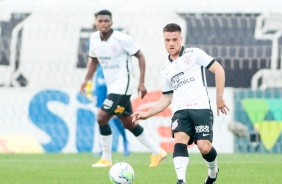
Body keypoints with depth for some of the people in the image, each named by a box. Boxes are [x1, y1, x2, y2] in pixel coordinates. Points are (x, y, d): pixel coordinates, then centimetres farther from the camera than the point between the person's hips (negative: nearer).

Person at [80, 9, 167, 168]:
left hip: (122, 86, -8)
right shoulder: (94, 39, 3)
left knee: (102, 117, -15)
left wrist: (142, 82, -14)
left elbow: (140, 56, -9)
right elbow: (94, 60, 19)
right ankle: (157, 152, 26)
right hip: (112, 87, 8)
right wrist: (87, 80, 4)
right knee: (128, 123, 14)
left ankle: (106, 159, -3)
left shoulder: (122, 39, -17)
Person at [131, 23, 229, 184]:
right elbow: (167, 98, 28)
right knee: (180, 140, -25)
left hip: (201, 108, -4)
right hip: (181, 111, 4)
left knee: (204, 147, -15)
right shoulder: (165, 70, 22)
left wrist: (220, 97, -2)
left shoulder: (194, 54, 5)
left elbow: (218, 69, 2)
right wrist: (147, 114, 17)